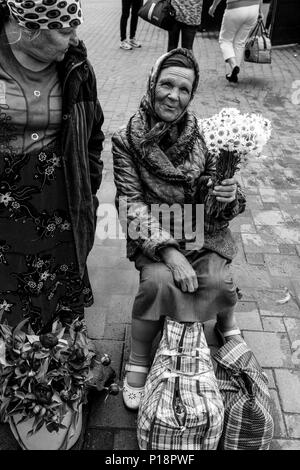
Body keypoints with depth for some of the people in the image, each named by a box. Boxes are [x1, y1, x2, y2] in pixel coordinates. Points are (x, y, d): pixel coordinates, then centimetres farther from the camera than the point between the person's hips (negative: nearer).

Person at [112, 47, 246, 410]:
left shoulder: (203, 136, -5)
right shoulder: (126, 140, -10)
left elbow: (213, 204, 1)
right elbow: (132, 205, -14)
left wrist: (229, 195, -25)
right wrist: (169, 251, -25)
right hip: (153, 234, -1)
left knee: (216, 281, -21)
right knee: (158, 281, -28)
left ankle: (227, 324, 18)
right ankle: (137, 363, -3)